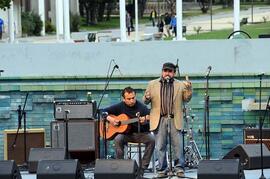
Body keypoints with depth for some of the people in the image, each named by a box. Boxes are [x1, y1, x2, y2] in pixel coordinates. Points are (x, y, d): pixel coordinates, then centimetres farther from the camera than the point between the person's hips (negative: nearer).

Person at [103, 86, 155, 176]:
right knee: (118, 139, -33)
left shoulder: (142, 107, -6)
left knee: (151, 139, -30)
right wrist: (110, 119, -13)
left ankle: (143, 167, -22)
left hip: (139, 134, 0)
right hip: (125, 134, 1)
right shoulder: (119, 107, -1)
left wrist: (145, 122, -33)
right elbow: (103, 111, 7)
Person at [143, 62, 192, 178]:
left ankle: (179, 169, 2)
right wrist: (147, 98, -12)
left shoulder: (180, 85, 11)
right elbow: (145, 101, 12)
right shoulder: (153, 84, 11)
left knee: (178, 145, -4)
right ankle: (162, 170, 7)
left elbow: (186, 99, 6)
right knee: (160, 146, 1)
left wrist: (188, 89, -10)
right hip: (159, 119, 0)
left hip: (175, 119, 0)